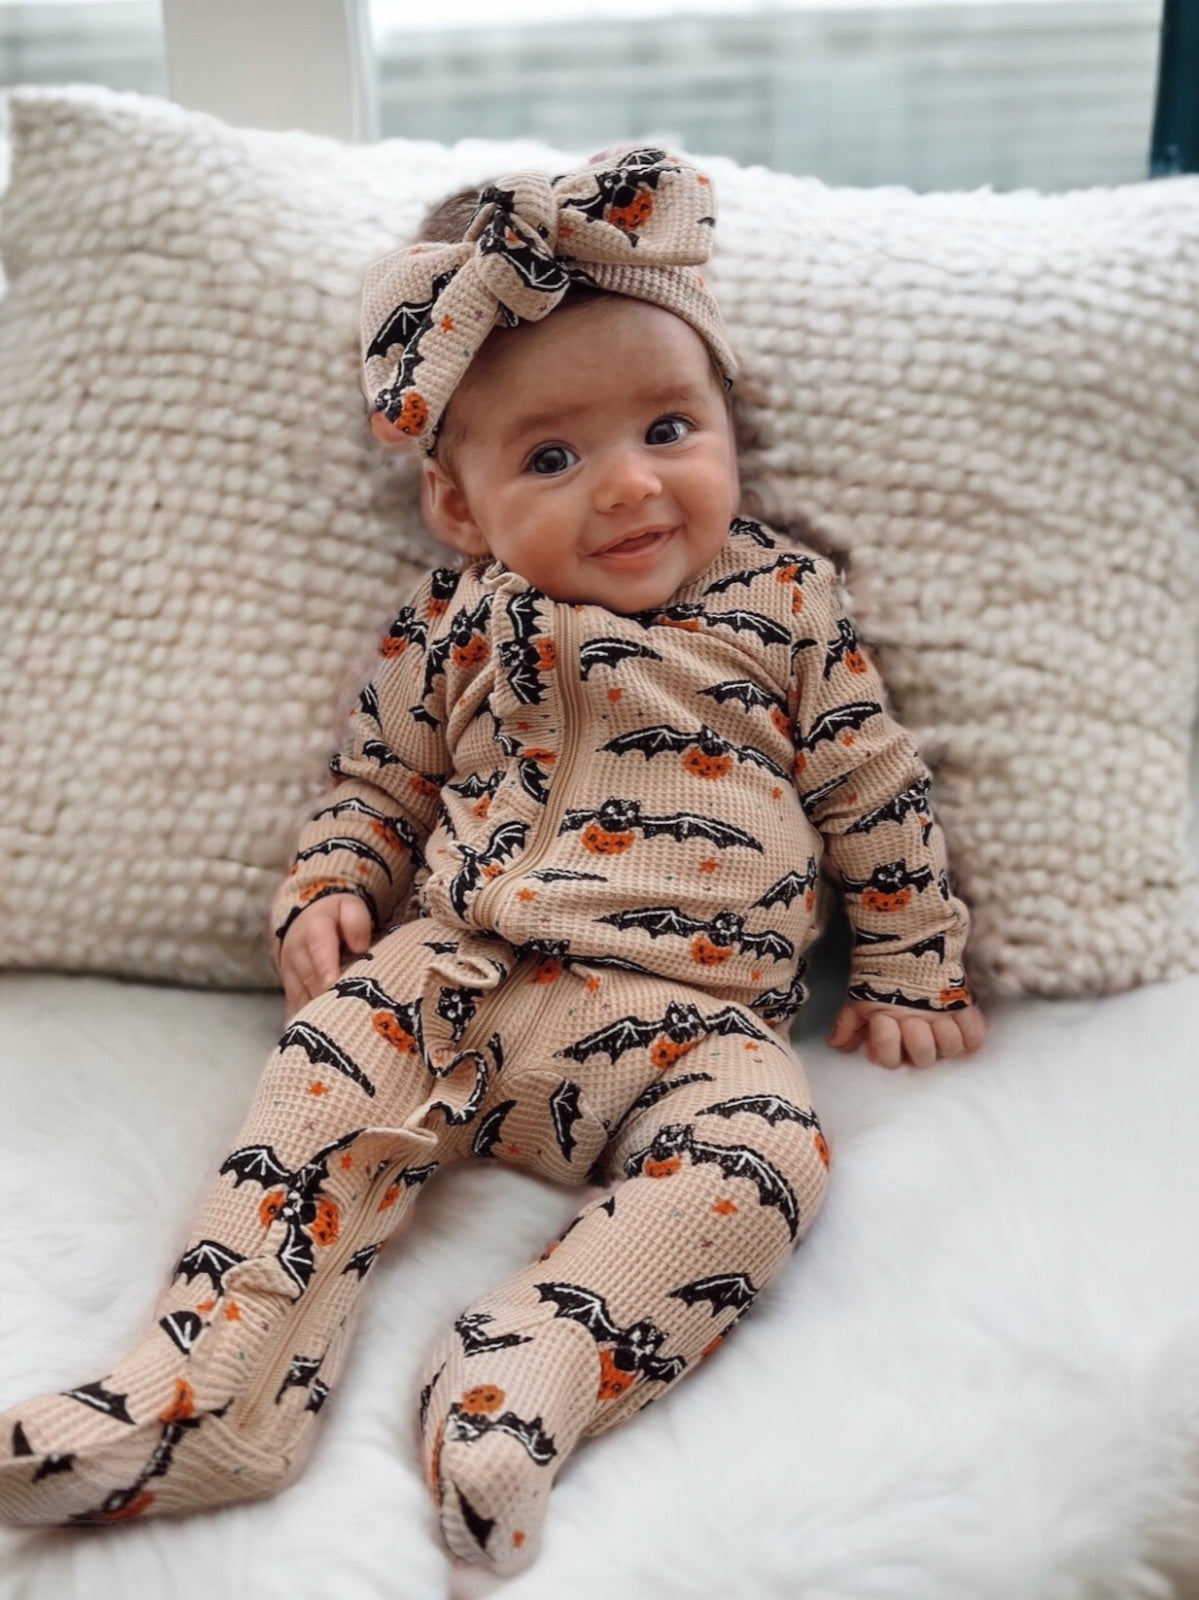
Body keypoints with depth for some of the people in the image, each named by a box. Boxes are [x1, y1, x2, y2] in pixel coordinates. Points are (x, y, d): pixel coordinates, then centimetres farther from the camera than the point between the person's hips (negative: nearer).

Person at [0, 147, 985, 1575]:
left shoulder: (784, 607, 6)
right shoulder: (458, 630, 8)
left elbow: (876, 793, 13)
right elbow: (373, 784, 18)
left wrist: (915, 974, 15)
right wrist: (322, 895, 0)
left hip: (694, 1015, 0)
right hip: (466, 978, 1)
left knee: (762, 1142, -29)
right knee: (340, 1052, -25)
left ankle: (533, 1369, -36)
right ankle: (208, 1384, -28)